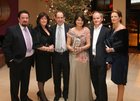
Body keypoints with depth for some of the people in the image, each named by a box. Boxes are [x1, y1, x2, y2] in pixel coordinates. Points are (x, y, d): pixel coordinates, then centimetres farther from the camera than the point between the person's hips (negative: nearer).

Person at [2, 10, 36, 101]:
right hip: (17, 61, -6)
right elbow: (5, 46, -13)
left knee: (26, 81, 20)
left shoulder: (31, 30, 6)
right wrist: (11, 59, -14)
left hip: (28, 60, 6)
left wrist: (32, 56, 7)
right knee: (15, 82, 9)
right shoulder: (11, 30, -12)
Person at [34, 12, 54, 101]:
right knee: (41, 75, 4)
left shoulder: (48, 29, 9)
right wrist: (47, 48, -16)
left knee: (46, 74, 14)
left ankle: (40, 91, 31)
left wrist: (52, 46, -6)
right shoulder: (36, 30, -13)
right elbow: (36, 45, -18)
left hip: (47, 55, 7)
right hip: (40, 55, -7)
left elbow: (51, 41, 15)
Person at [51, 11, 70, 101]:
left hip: (66, 54, -2)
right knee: (56, 76, 13)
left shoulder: (69, 27, -5)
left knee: (66, 76, 11)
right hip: (56, 55, 3)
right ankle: (57, 94, 29)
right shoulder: (52, 28, 4)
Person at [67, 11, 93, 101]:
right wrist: (72, 49, -17)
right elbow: (68, 45, 3)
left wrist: (81, 48, -20)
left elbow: (88, 44, -3)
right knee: (74, 76, 3)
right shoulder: (71, 31, 1)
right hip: (73, 56, 1)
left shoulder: (86, 30, -2)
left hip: (84, 56, -1)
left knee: (84, 77, 5)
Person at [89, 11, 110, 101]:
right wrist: (88, 57, 2)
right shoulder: (90, 29, 9)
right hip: (92, 59, 5)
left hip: (101, 60, -5)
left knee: (101, 81, 3)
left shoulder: (106, 30, -6)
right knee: (94, 80, 15)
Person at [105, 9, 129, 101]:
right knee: (118, 80, 13)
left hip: (121, 58, -8)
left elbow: (124, 45, -17)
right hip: (115, 57, 8)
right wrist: (109, 49, 0)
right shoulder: (114, 29, 11)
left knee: (120, 80, 0)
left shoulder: (123, 29, -14)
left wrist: (112, 49, -15)